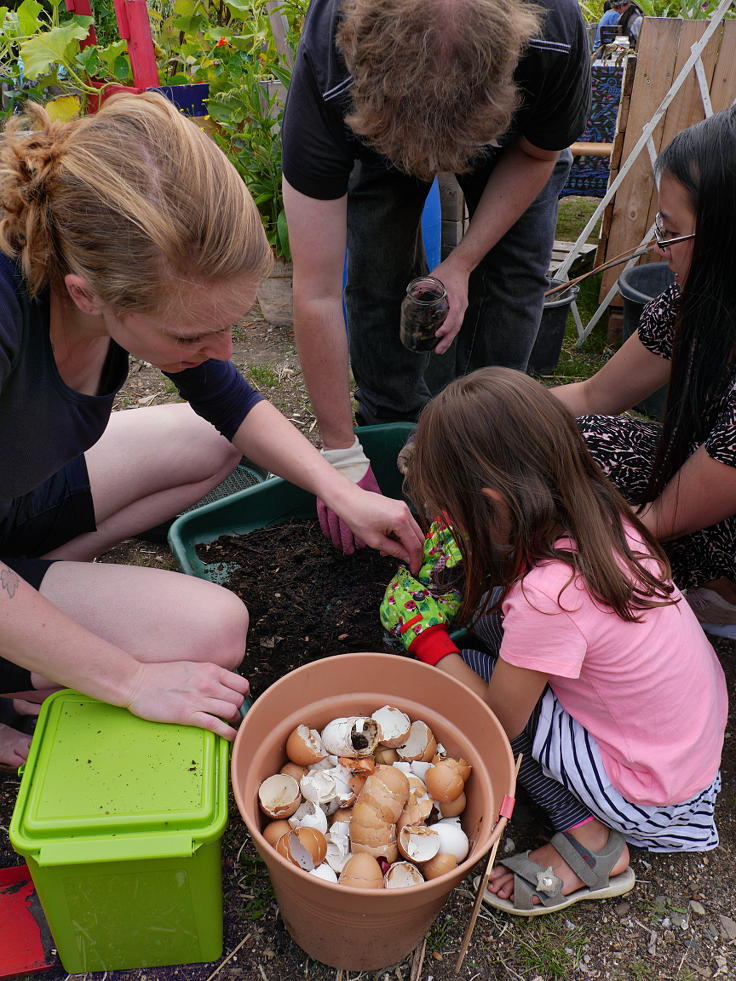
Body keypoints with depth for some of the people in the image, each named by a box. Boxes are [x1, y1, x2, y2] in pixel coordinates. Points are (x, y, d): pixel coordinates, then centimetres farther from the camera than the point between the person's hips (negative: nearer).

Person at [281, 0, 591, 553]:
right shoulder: (324, 78, -44)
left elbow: (537, 155, -15)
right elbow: (316, 296, -41)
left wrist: (461, 264, -27)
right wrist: (342, 457, -36)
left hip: (512, 133, 1)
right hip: (375, 134, 0)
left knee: (518, 270, -11)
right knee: (377, 273, -13)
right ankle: (389, 426, 9)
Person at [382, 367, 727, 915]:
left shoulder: (548, 597, -34)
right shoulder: (600, 515, -12)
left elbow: (498, 721, -18)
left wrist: (426, 637, -8)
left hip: (654, 794, -8)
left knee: (461, 669, -8)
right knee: (492, 610, 4)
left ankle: (589, 844, 2)